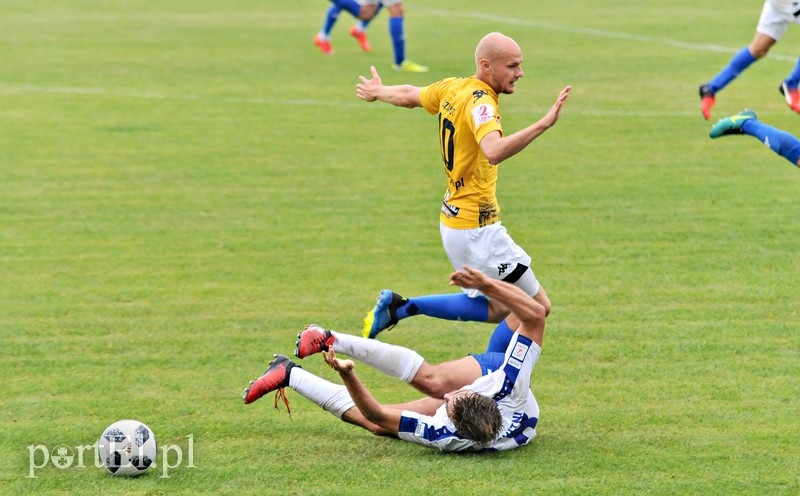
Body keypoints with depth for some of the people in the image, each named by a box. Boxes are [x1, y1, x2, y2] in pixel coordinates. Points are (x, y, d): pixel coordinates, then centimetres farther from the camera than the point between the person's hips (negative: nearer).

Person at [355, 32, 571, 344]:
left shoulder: (452, 88, 5)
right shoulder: (480, 103, -22)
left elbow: (409, 95, 26)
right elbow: (494, 152, -42)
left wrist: (378, 92, 46)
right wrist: (543, 124, -48)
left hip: (453, 220, 10)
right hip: (476, 228, -10)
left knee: (494, 310, 20)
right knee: (536, 307, -2)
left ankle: (399, 307, 17)